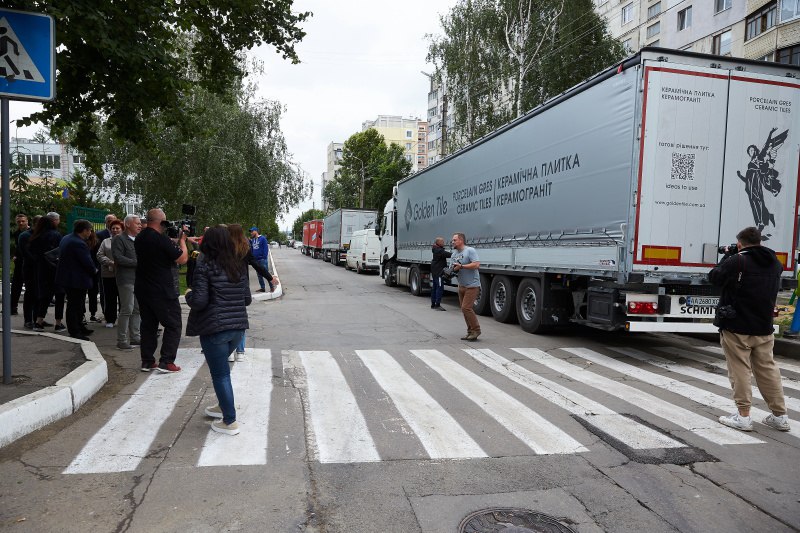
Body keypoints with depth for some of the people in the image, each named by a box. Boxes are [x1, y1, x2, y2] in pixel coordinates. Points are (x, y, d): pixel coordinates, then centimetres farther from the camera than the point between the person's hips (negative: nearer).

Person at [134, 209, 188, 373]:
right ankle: (166, 362, -1)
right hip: (162, 291, -8)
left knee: (148, 324, 15)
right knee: (173, 325, 3)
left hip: (142, 290, 8)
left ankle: (147, 361, 18)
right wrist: (182, 240, -3)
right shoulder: (161, 239, -19)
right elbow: (182, 259, -16)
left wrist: (176, 241, 7)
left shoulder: (139, 238, 6)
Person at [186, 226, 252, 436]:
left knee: (220, 373, 4)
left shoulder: (205, 266, -10)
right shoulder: (239, 266, 6)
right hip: (238, 326, 6)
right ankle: (223, 406, 38)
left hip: (214, 328, -6)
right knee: (220, 367, 26)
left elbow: (199, 301, -15)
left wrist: (188, 294, 5)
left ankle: (230, 422, 10)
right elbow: (247, 299, 8)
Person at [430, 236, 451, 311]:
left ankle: (433, 304, 19)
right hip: (438, 272, -11)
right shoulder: (439, 251, -16)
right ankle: (437, 305, -11)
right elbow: (448, 254, -23)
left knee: (434, 287, 13)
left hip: (434, 272, 11)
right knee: (440, 288, -10)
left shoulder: (436, 249, 16)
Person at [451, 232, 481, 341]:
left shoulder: (470, 250, -11)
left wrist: (461, 266, -21)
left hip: (472, 285, -9)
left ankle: (476, 330, -2)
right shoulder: (454, 254, 14)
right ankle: (470, 332, 18)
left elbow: (476, 264, -21)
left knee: (466, 308, -15)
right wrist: (453, 270, -5)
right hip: (461, 285, 9)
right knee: (464, 309, 10)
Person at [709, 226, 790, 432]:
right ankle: (780, 416, 22)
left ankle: (743, 417, 7)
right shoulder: (775, 263, 7)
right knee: (768, 369, 15)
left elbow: (714, 277, -6)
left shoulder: (737, 262, -17)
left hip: (737, 329, -6)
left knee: (740, 371, 2)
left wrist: (727, 257, 8)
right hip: (764, 328, 6)